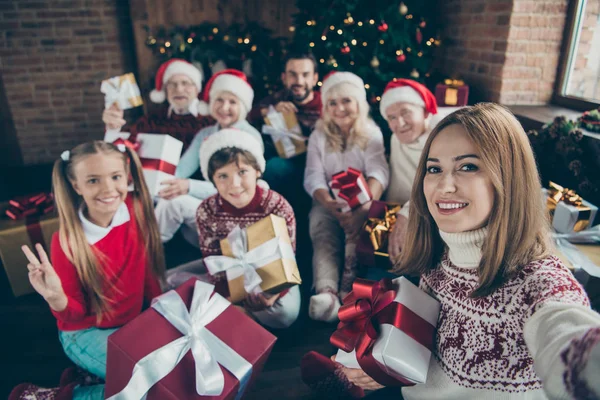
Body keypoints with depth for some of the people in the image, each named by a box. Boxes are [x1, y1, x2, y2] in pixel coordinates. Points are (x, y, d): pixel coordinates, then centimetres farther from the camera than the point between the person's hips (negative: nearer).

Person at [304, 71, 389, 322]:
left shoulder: (371, 133, 7)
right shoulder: (318, 137, 11)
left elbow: (379, 173, -11)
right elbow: (313, 177, -3)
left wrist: (364, 207, -33)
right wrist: (330, 203, -27)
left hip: (361, 201, 0)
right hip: (327, 202, 1)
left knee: (357, 229, -33)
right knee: (324, 236, -29)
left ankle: (349, 289, -39)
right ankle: (326, 291, -47)